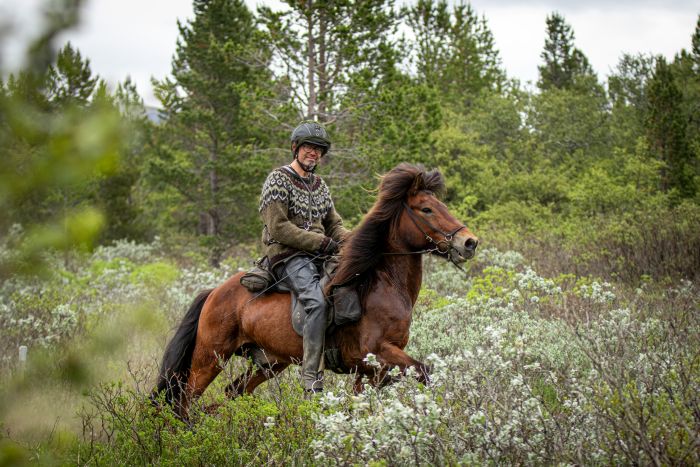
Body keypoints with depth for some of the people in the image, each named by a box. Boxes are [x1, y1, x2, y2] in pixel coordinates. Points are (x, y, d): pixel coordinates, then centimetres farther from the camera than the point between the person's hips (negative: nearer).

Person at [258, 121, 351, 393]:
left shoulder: (319, 184, 20)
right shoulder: (278, 180, -4)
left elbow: (334, 225, 22)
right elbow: (278, 228, -13)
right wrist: (322, 242, -16)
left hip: (319, 256, 8)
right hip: (287, 256, -8)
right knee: (318, 301, -32)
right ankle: (311, 381, -34)